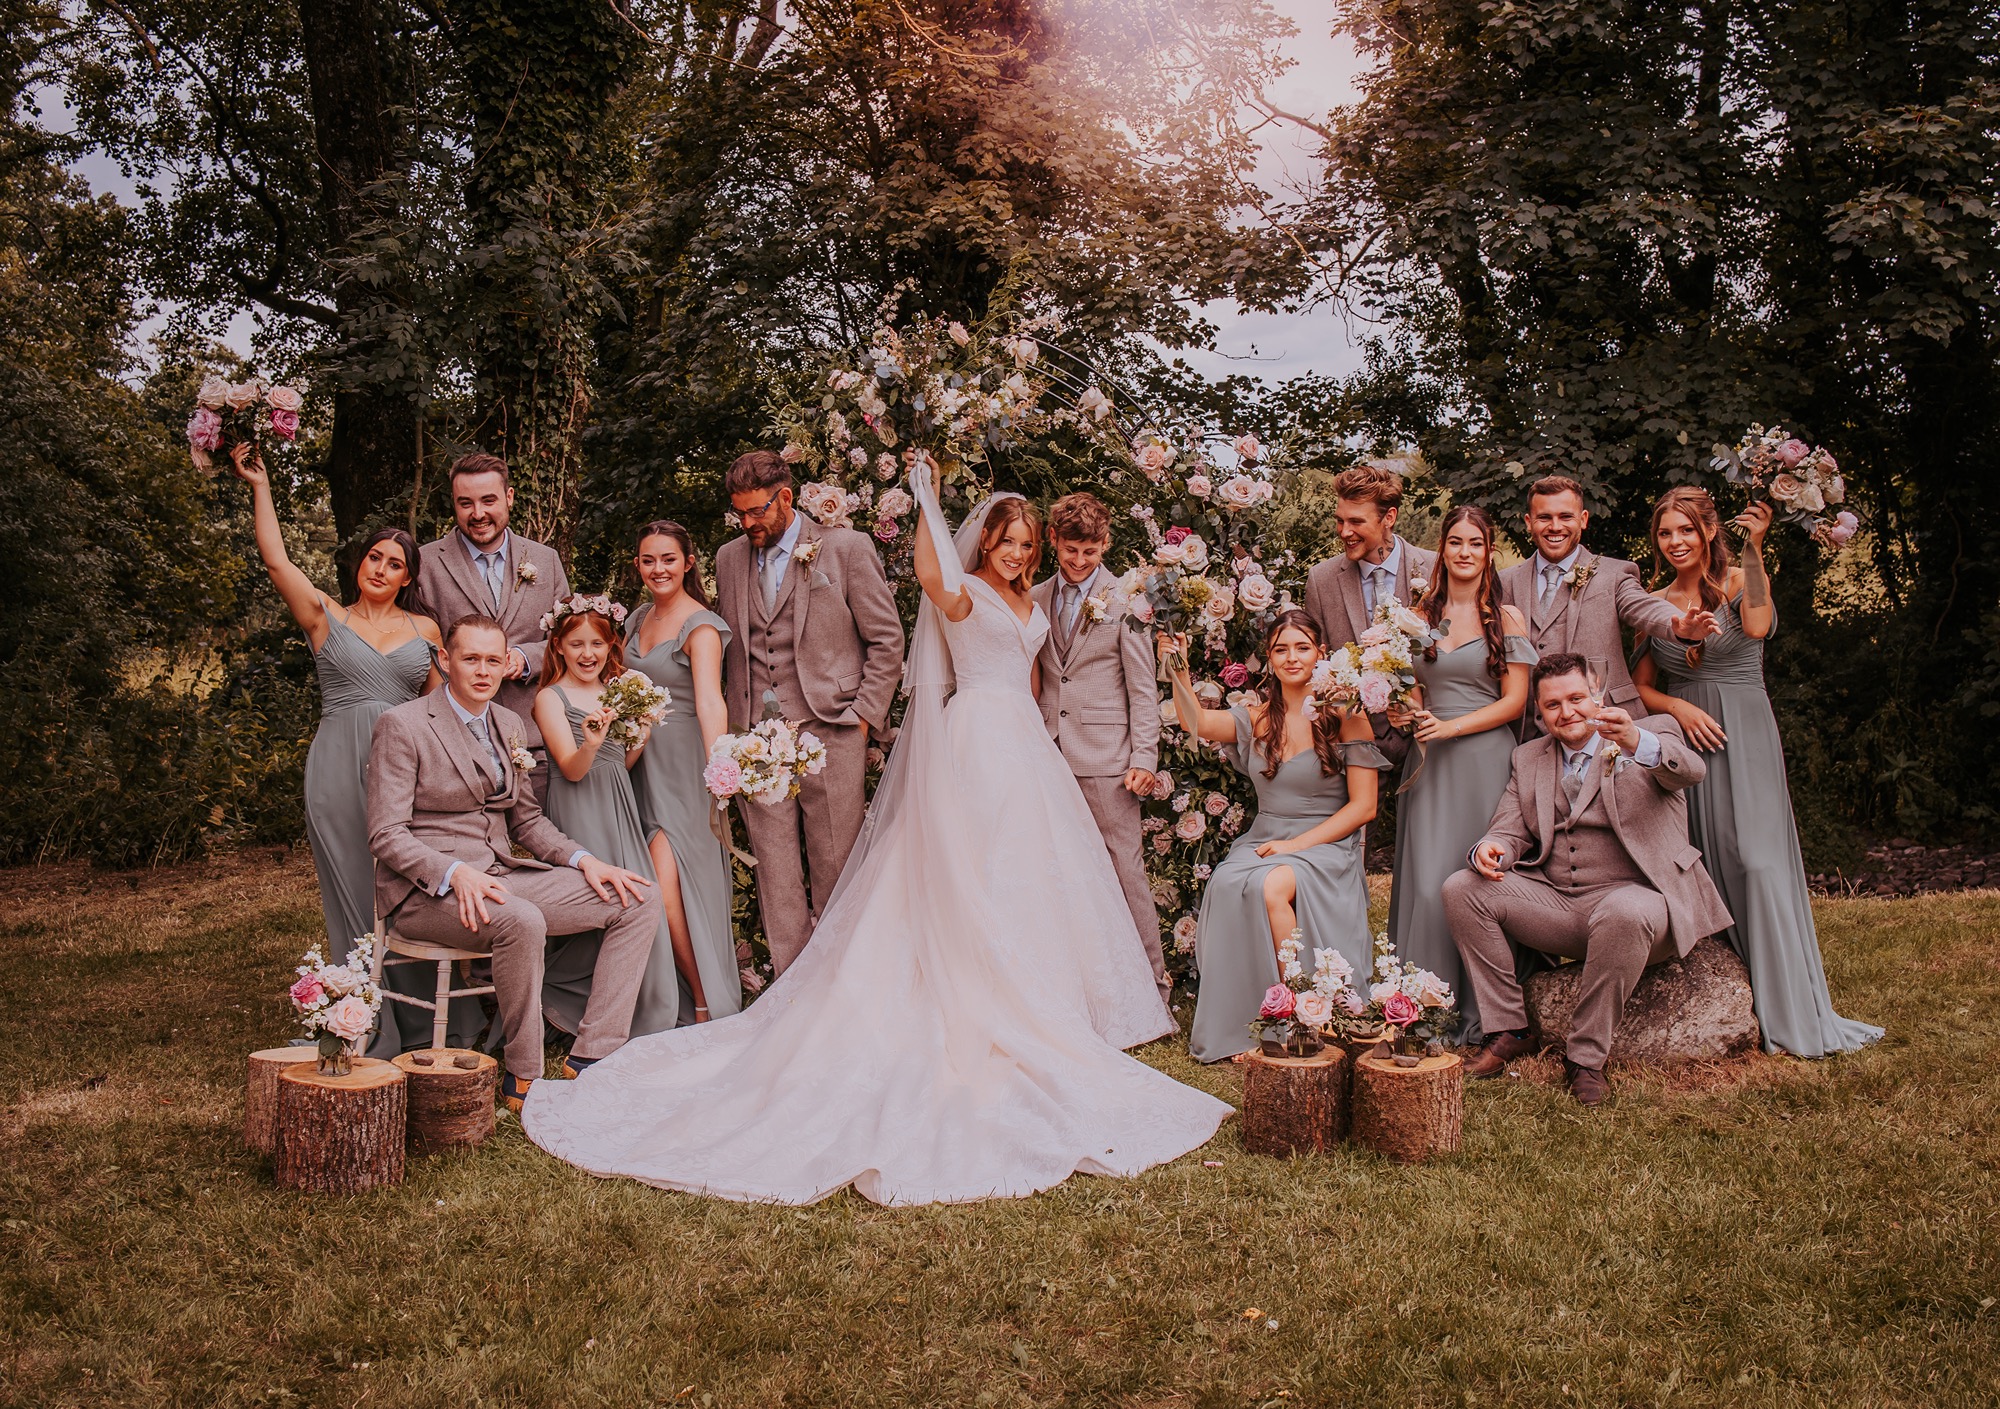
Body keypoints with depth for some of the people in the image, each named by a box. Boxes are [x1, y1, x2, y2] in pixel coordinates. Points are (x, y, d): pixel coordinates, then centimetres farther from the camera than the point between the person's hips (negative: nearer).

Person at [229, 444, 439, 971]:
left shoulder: (424, 629, 13)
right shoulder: (327, 619, 8)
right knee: (354, 887, 3)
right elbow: (276, 560, -1)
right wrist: (260, 484, -1)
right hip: (339, 767, -1)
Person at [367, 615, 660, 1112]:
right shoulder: (402, 725, -8)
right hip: (426, 889, -7)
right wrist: (456, 873, -30)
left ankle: (591, 1056, -11)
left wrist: (583, 860, 2)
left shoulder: (510, 725, 13)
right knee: (522, 922, -38)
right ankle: (524, 1077, -20)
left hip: (502, 876, 7)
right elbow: (386, 835, -13)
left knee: (637, 903, -7)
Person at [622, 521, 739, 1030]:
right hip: (642, 763, 7)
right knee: (655, 884, 7)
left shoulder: (701, 626, -13)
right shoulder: (638, 619, 11)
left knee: (667, 884, -14)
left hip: (683, 765, -7)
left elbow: (710, 702, -27)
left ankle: (707, 1006, 1)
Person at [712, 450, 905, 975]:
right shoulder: (729, 558, 15)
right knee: (774, 871, 3)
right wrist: (734, 723, 10)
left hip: (830, 732, -3)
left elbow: (887, 640, 2)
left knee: (835, 870, 0)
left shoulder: (846, 548, 1)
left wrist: (863, 715, -4)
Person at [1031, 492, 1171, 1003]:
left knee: (1126, 872, -2)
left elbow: (1142, 688, -1)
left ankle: (1153, 982, 8)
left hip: (1105, 758, -4)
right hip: (1049, 756, 4)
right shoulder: (1035, 599, 12)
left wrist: (1144, 758, -8)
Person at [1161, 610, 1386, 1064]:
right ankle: (1245, 1030, -20)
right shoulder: (1257, 717, 12)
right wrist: (1179, 671, -24)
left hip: (1325, 846, -3)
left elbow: (1363, 806, -4)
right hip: (1263, 842, 4)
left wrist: (1297, 844, -13)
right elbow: (1197, 722, -6)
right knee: (1228, 885, -29)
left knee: (1273, 886, -35)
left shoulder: (1347, 717, 0)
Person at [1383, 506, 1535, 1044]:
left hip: (1484, 757, -2)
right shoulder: (1420, 614, 12)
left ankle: (1477, 1013, 7)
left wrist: (1452, 727, -13)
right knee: (1426, 881, -3)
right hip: (1428, 761, 3)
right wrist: (1400, 712, -3)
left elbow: (1514, 701, -2)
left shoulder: (1506, 618, 3)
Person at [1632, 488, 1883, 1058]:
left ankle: (1787, 1009, -3)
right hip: (1687, 741, 3)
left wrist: (1753, 549, -27)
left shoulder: (1739, 583, -1)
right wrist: (1679, 707, -8)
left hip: (1745, 737, -3)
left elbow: (1757, 626, -25)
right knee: (1704, 866, 2)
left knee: (1756, 860, -9)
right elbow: (1641, 687, 11)